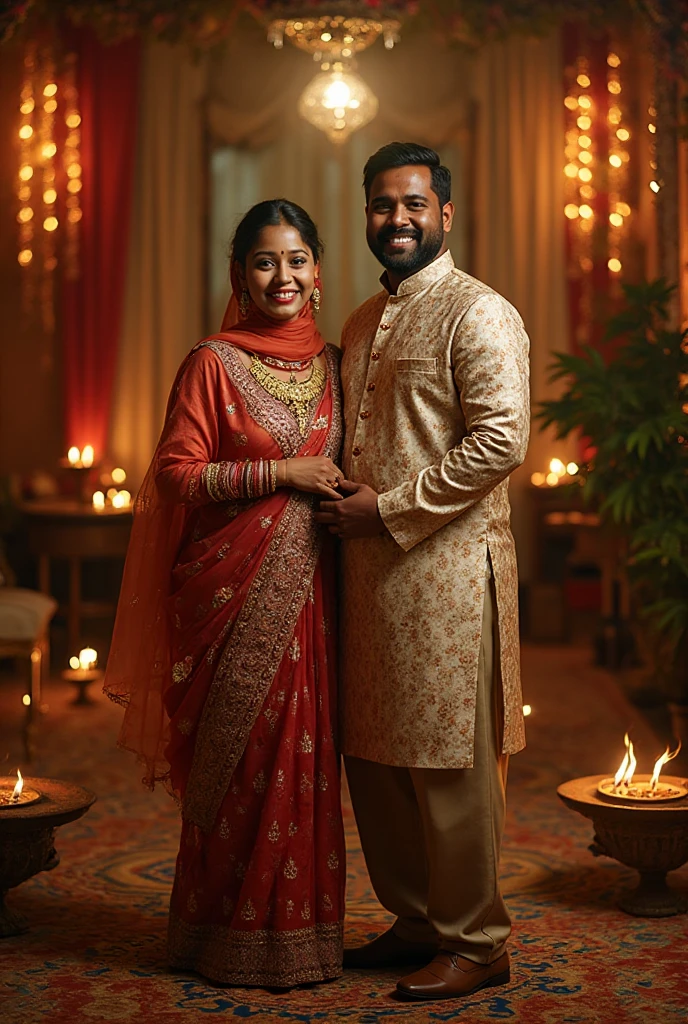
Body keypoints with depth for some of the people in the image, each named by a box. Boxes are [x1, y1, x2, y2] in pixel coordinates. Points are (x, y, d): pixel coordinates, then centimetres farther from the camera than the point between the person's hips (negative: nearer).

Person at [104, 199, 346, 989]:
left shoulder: (332, 363, 12)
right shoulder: (214, 363, -4)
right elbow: (175, 473, -9)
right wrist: (282, 472, -13)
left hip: (309, 588, 5)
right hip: (235, 588, -5)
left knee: (305, 753, 7)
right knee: (239, 756, 1)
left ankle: (299, 928, 19)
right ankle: (232, 937, 15)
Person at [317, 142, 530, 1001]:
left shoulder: (478, 312, -8)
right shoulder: (362, 324, 19)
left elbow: (501, 440, -18)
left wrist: (389, 509, -15)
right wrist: (343, 503, 11)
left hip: (445, 565, -8)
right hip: (369, 568, 8)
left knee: (449, 765, -2)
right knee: (372, 755, 12)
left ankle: (475, 945, 12)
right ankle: (416, 922, 27)